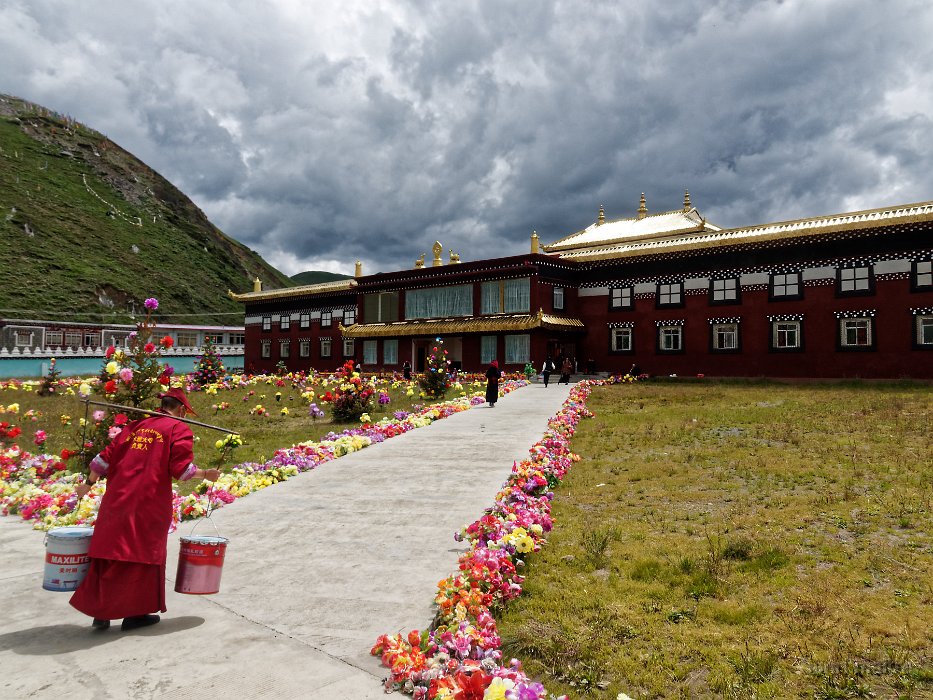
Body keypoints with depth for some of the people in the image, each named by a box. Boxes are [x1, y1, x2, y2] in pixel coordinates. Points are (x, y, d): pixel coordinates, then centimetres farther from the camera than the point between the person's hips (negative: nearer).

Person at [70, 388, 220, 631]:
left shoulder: (136, 426, 16)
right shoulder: (178, 429, -1)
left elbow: (107, 457, 12)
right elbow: (181, 468, -11)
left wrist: (89, 483, 23)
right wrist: (206, 474, 4)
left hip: (117, 499, 5)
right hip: (149, 504, -5)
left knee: (110, 551, 13)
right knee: (143, 554, 7)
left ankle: (100, 613, 19)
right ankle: (135, 613, 14)